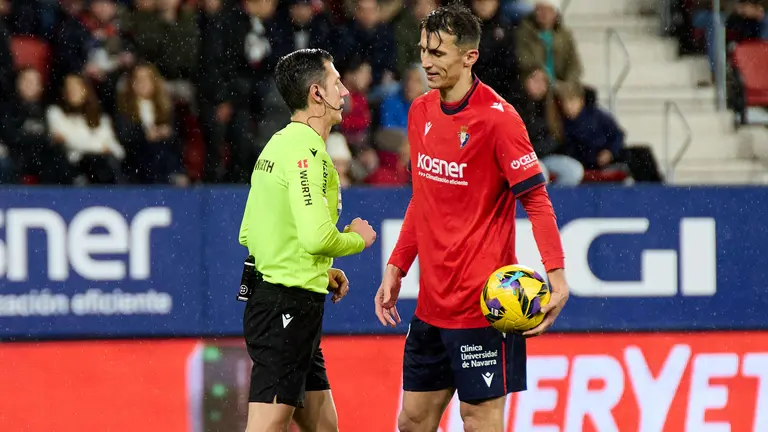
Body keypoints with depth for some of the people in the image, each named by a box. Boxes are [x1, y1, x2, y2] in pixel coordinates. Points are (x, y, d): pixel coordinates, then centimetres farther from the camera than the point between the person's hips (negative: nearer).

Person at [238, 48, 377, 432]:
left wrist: (320, 271, 20)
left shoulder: (277, 145, 16)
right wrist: (357, 238, -4)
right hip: (289, 308, -10)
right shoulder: (307, 150, -15)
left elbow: (247, 234, 22)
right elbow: (316, 237, -26)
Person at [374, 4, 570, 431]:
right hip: (431, 305, 7)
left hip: (482, 303, -7)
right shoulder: (421, 112, 9)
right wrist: (396, 268, 14)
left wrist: (557, 276, -25)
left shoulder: (498, 118, -13)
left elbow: (537, 200, -14)